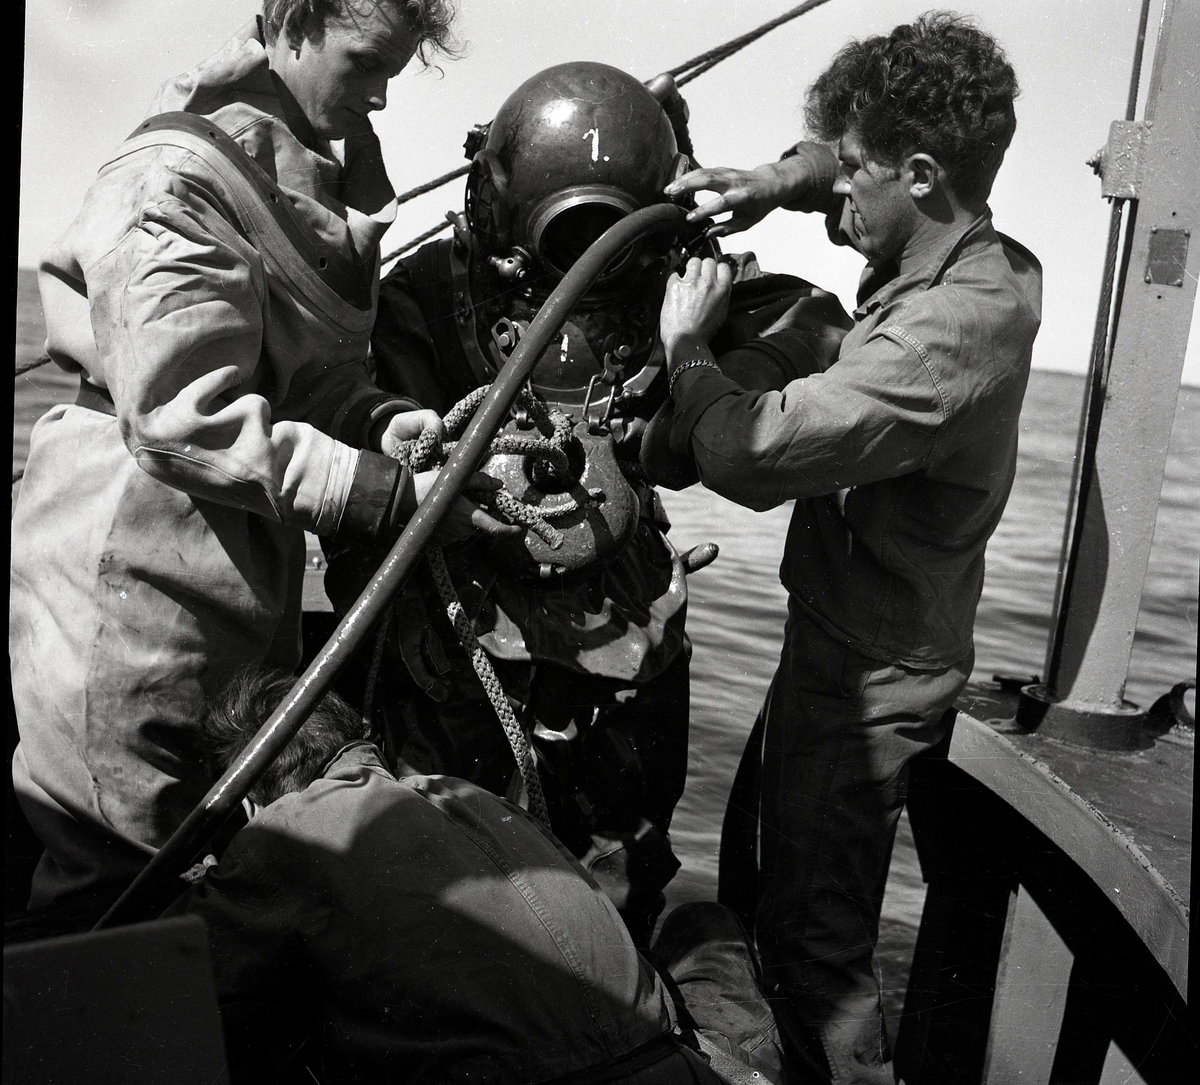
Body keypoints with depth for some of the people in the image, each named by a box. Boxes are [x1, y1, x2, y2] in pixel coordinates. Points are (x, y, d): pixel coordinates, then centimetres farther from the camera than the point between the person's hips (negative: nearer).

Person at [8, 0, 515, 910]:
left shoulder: (318, 171, 14)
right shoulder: (177, 177, -15)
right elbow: (185, 416, -23)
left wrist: (384, 423, -8)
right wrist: (396, 494, -26)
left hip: (244, 590, 9)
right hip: (130, 594, -8)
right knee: (120, 879, 4)